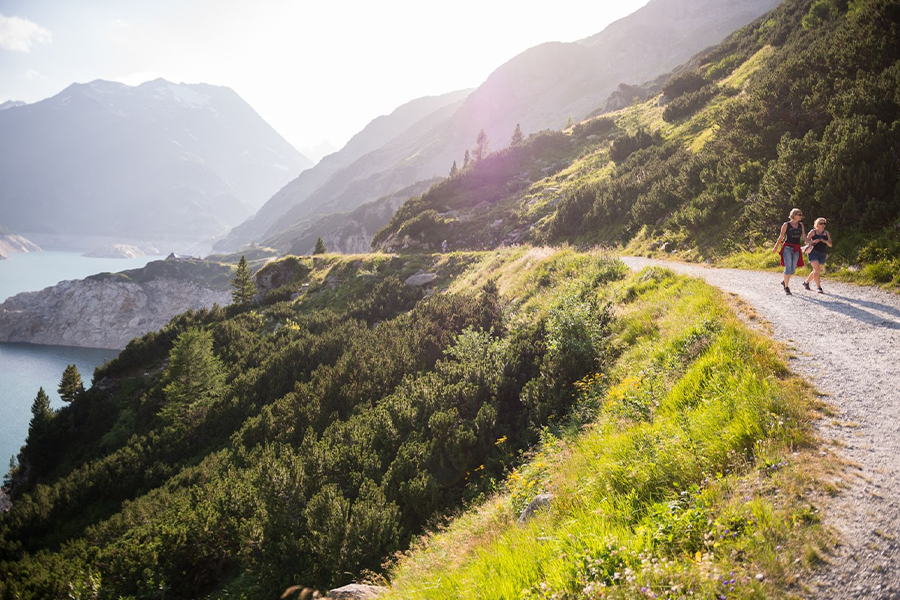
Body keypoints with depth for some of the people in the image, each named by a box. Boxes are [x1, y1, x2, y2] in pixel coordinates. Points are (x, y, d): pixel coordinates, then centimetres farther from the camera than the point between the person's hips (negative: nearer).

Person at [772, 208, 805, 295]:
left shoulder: (801, 225, 10)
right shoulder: (786, 225, -3)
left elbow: (803, 236, 10)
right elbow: (781, 236, 1)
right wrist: (776, 247, -1)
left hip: (796, 249, 5)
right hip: (787, 248, -5)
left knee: (793, 269, 10)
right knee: (788, 268, -12)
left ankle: (785, 281, 34)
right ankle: (786, 287, -5)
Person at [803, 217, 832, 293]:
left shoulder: (826, 233, 11)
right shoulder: (813, 232, -1)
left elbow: (830, 245, 7)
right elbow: (806, 241, -4)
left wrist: (826, 241, -14)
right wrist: (813, 241, -22)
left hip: (822, 254, 6)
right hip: (813, 253, -6)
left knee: (816, 271, 14)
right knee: (817, 270, -17)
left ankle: (806, 282, 35)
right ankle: (819, 288, -19)